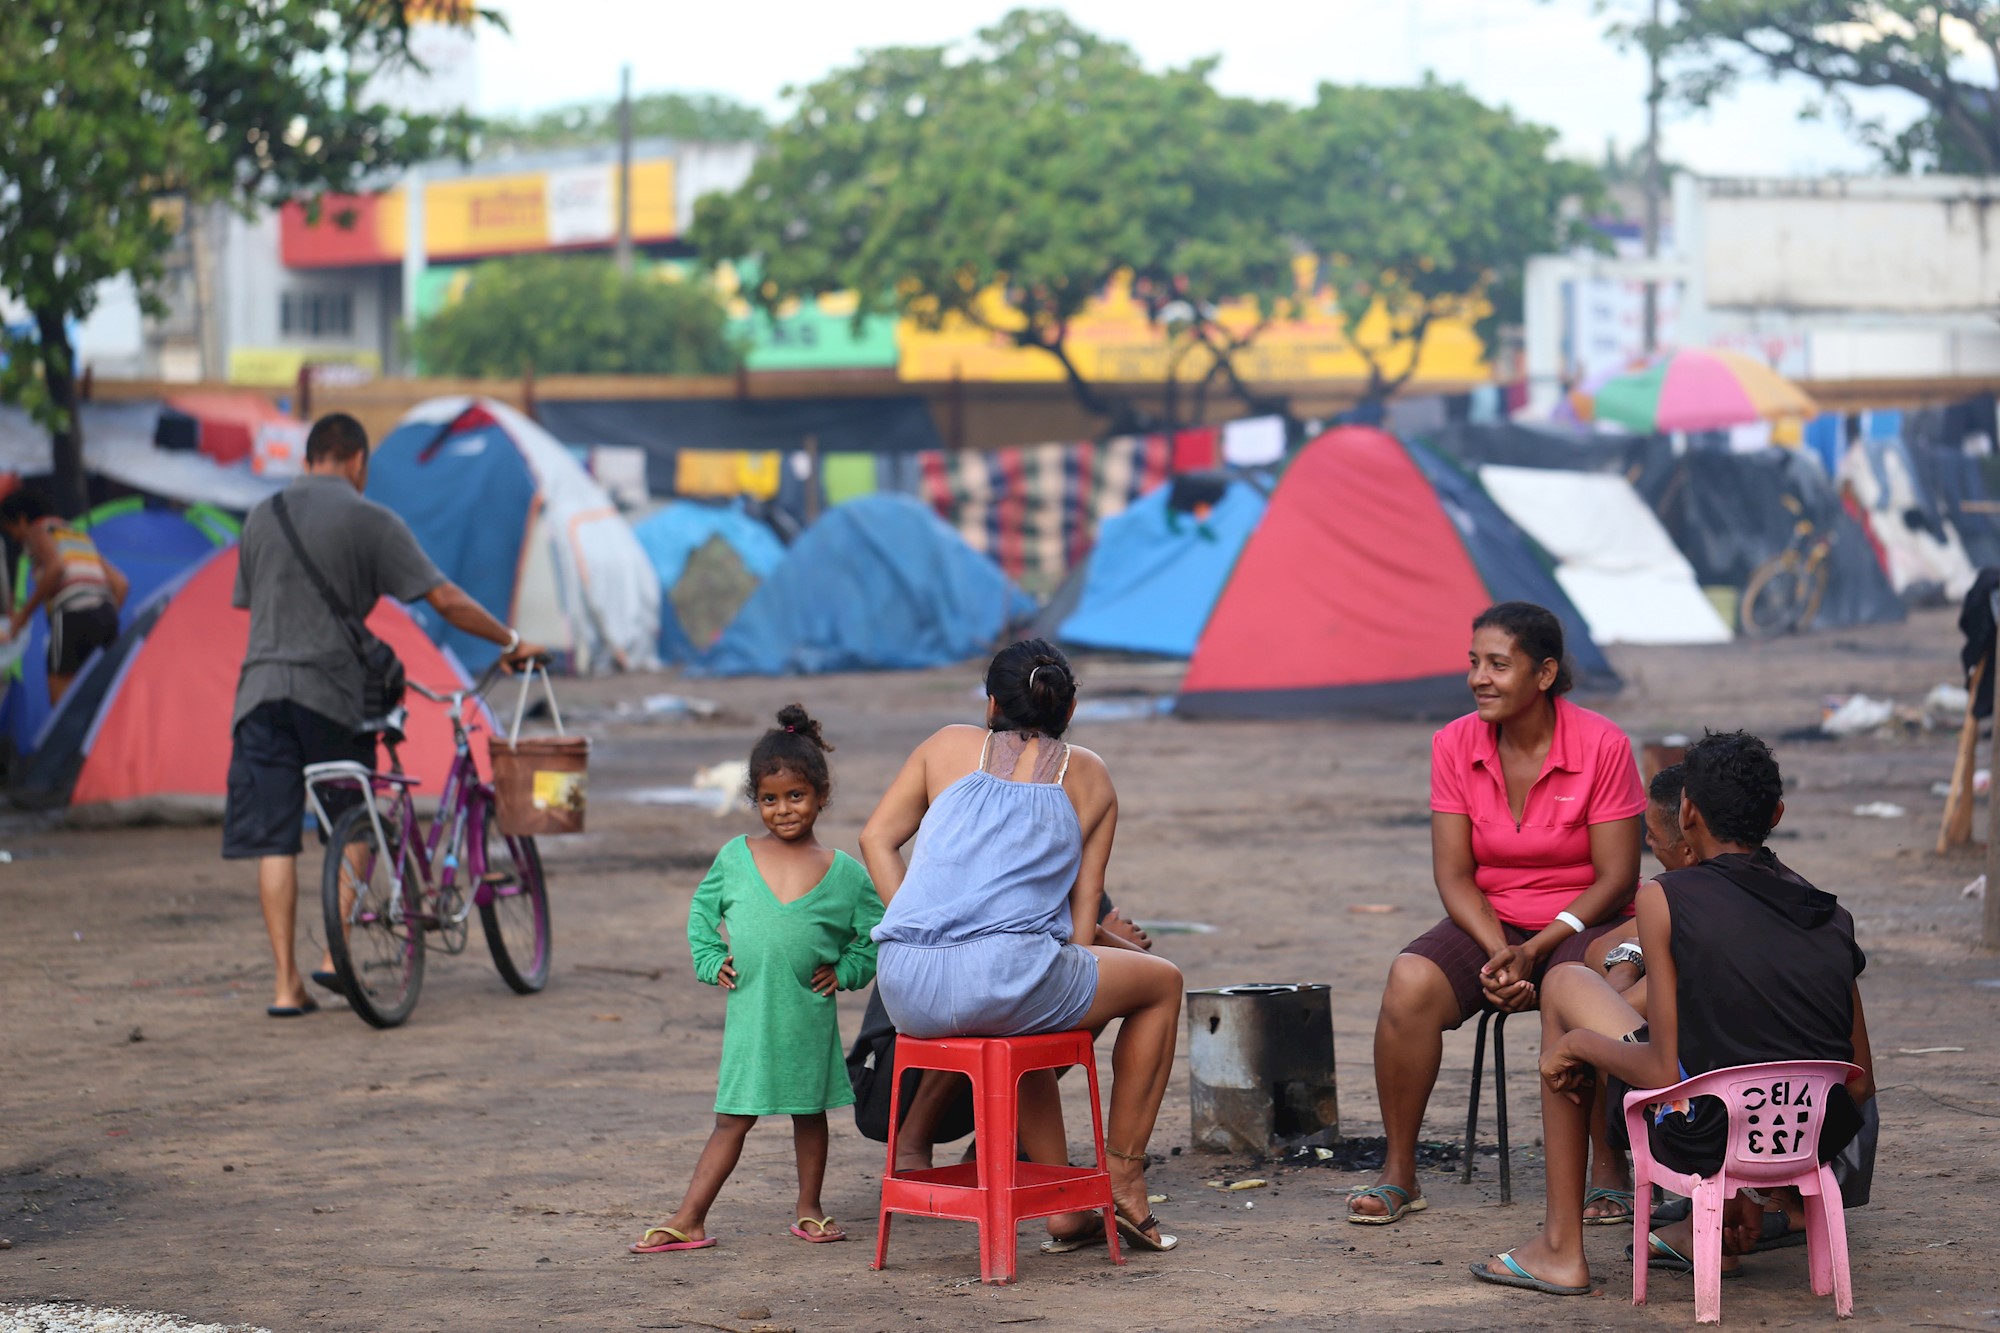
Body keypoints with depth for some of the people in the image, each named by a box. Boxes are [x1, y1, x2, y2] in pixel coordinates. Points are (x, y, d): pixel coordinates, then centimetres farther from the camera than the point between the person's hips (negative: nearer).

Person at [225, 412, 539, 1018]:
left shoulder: (262, 517, 14)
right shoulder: (369, 521, -1)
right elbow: (444, 597, -4)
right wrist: (510, 642, 6)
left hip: (261, 689, 3)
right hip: (332, 691, -3)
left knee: (273, 841, 1)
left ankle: (287, 983, -1)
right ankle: (336, 954, 11)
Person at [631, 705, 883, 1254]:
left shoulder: (844, 872, -2)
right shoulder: (735, 857, 2)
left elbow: (876, 932, 8)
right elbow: (702, 910, 16)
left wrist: (845, 969, -4)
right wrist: (710, 962, 5)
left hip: (809, 1017, 0)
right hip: (749, 1013, 0)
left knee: (809, 1111, 12)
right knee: (733, 1117, 2)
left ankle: (809, 1209, 27)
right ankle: (688, 1220, 4)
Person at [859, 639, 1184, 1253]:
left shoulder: (950, 746, 22)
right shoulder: (1088, 775, 18)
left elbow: (876, 839, 15)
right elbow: (1084, 902, 16)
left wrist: (921, 936, 15)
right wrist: (1074, 1007, 23)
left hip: (906, 990, 4)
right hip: (1006, 976, -4)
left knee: (1022, 1016, 40)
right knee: (1161, 982, 24)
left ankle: (1065, 1204, 38)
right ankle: (1124, 1175, 22)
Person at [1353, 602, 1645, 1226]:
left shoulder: (1602, 746, -12)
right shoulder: (1455, 745, -2)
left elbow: (1616, 877, -12)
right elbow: (1454, 873, -2)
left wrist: (1534, 950, -21)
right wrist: (1498, 952, -20)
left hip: (1583, 923, -3)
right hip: (1488, 922, 3)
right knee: (1411, 982, -28)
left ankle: (1611, 1173, -19)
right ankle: (1398, 1173, -15)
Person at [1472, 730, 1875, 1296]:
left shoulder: (1665, 899, -7)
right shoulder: (1831, 915, 7)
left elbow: (1666, 1072, -12)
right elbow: (1861, 1085, 8)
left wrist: (1577, 1043, 7)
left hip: (1707, 1142, -5)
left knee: (1564, 983, 18)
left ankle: (1561, 1248, 20)